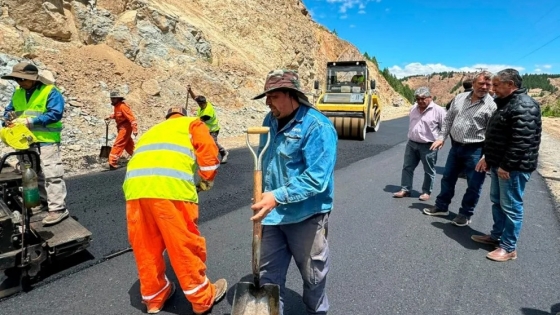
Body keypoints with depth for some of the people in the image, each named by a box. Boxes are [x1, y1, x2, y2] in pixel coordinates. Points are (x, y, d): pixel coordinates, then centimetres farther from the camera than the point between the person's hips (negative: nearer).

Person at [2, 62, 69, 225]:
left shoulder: (50, 91, -10)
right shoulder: (17, 92, 13)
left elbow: (55, 114, -19)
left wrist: (30, 121, -22)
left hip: (46, 141, -8)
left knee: (51, 175, -10)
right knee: (36, 174, 18)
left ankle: (58, 208, -8)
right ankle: (44, 200, 32)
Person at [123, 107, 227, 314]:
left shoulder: (152, 131, 39)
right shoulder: (192, 124, 24)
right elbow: (209, 155, 7)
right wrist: (204, 183, 21)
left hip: (134, 186, 6)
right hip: (171, 185, -5)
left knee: (145, 246, 19)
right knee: (186, 244, 8)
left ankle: (154, 297, 37)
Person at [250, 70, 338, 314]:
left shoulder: (317, 127, -20)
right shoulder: (270, 120, 3)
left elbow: (316, 178, -26)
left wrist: (277, 196, -30)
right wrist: (263, 195, 9)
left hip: (306, 215, -5)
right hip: (273, 212, 6)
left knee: (313, 275, 19)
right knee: (269, 274, 16)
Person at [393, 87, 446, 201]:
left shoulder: (438, 110, -11)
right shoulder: (413, 108, 8)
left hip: (429, 146, -5)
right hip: (411, 143, 5)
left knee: (429, 171, 8)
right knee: (407, 167, 9)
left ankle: (426, 192, 22)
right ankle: (405, 190, 19)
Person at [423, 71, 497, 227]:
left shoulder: (491, 105, -11)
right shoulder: (460, 97, 4)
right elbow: (448, 119, 12)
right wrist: (441, 137, 4)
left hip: (475, 150, -5)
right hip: (455, 146, 5)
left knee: (474, 185, 6)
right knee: (448, 178, 16)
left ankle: (465, 213, 23)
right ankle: (442, 206, 32)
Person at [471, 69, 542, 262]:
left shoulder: (524, 106, -19)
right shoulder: (506, 103, 15)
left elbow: (522, 141, -26)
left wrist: (507, 165, -24)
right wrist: (487, 157, 19)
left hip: (514, 167, -10)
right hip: (500, 164, 10)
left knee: (511, 206, 0)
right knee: (497, 202, 19)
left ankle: (509, 248, 11)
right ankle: (496, 236, 33)